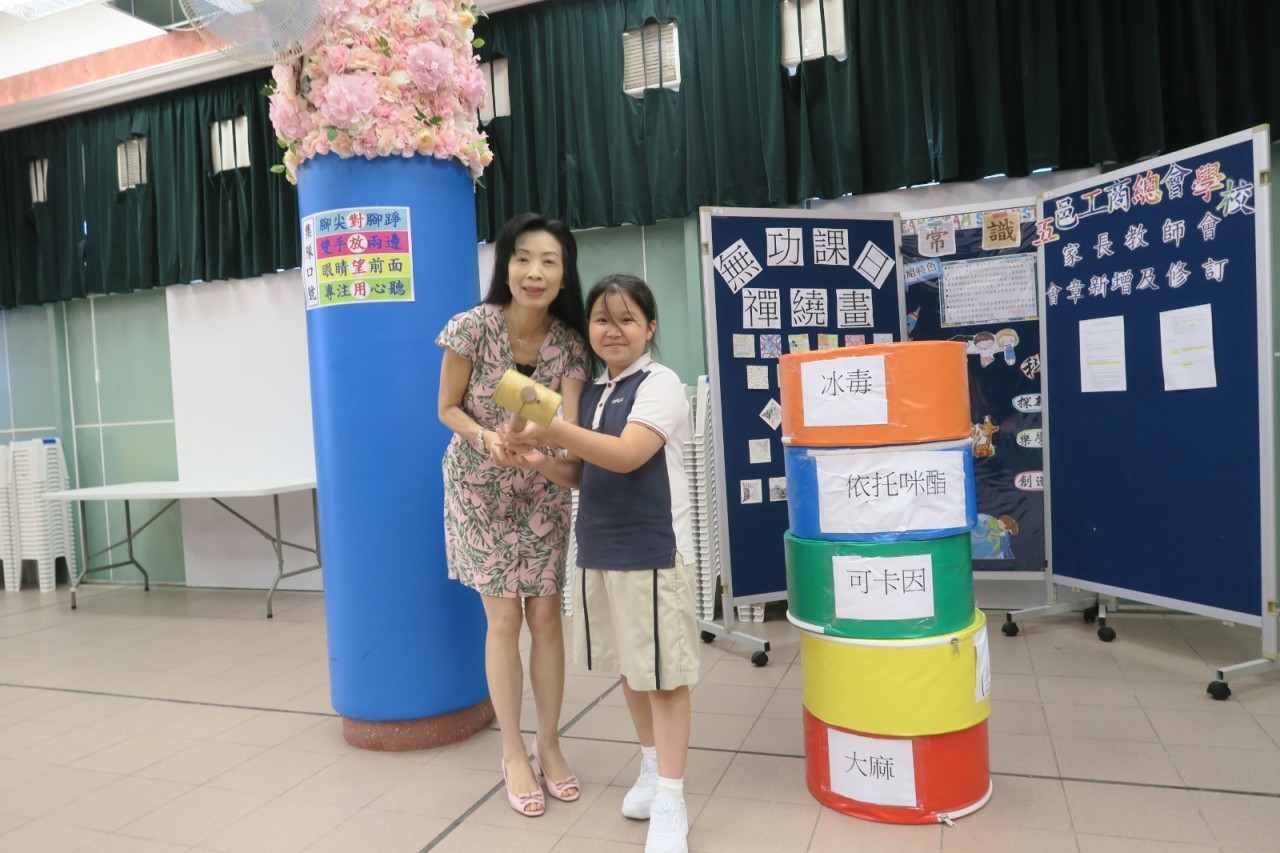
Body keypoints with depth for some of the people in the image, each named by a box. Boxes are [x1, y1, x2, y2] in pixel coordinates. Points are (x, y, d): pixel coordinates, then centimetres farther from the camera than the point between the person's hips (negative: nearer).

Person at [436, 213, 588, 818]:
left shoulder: (568, 341, -12)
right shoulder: (473, 327, -17)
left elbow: (571, 428, -18)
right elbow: (448, 409, -8)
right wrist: (485, 438, -28)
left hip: (542, 491, 2)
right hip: (480, 489, -2)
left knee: (546, 615, 6)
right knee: (503, 618, 0)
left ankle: (548, 744, 25)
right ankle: (513, 753, 19)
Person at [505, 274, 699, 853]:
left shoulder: (660, 384, -10)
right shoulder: (591, 393, 13)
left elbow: (626, 456, -24)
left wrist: (555, 431, -34)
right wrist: (544, 461, -3)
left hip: (653, 550, -7)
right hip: (599, 550, 7)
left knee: (663, 672, 0)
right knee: (628, 666, 17)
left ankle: (670, 803, 11)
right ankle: (652, 768, 36)